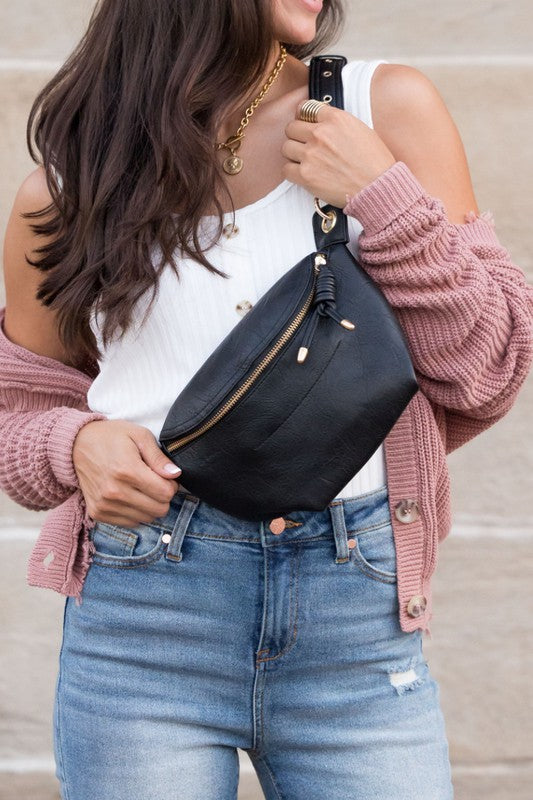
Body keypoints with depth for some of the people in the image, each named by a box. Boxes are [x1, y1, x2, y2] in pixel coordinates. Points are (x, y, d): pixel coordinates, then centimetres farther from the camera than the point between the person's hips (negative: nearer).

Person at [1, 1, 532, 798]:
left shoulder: (390, 109, 3)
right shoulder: (66, 192, 5)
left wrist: (384, 197, -8)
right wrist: (79, 444, -7)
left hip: (356, 623, 0)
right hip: (144, 613, 0)